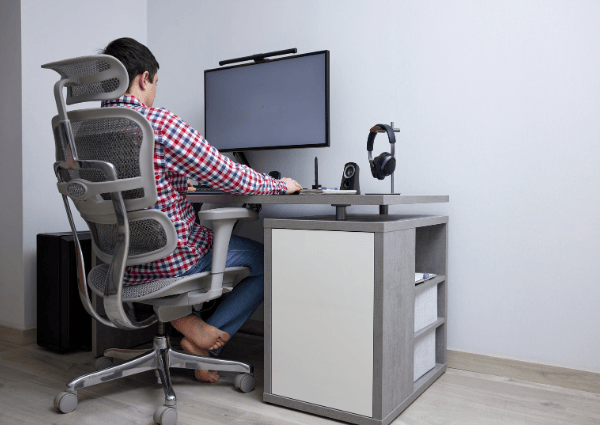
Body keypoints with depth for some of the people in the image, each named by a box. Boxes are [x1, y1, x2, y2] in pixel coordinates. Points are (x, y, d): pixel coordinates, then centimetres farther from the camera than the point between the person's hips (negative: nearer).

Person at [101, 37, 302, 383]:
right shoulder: (160, 124, -20)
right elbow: (229, 176, -16)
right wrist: (281, 185, 2)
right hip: (172, 261, -8)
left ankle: (182, 316, 10)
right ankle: (202, 346, 7)